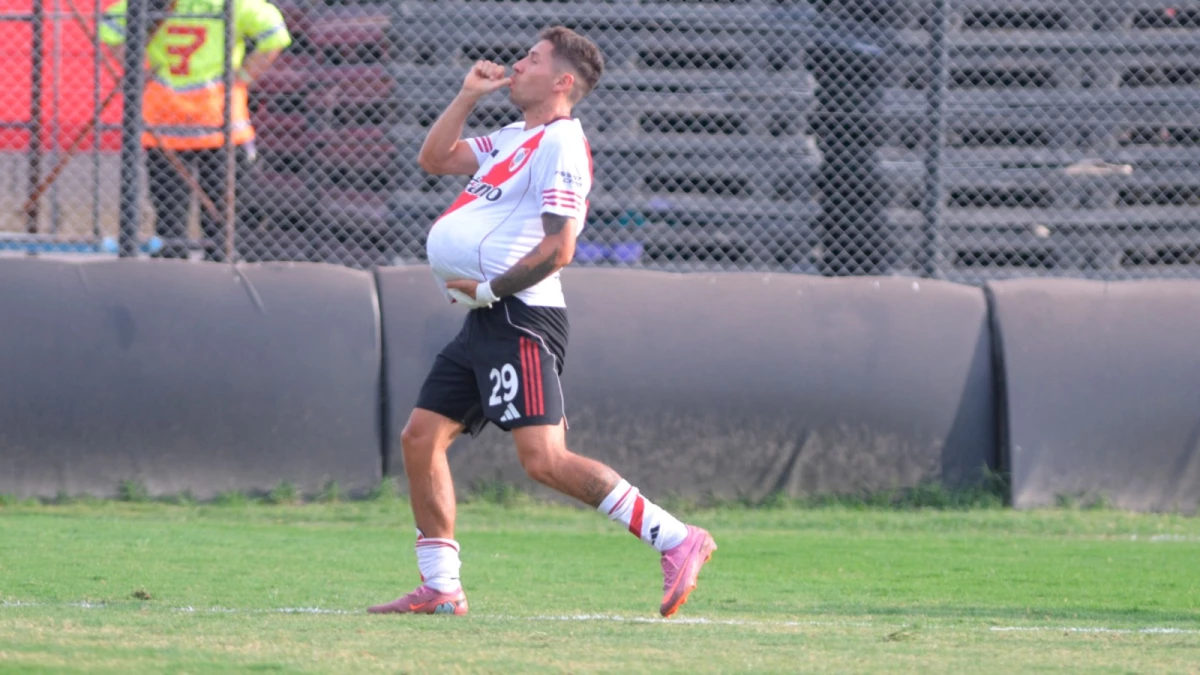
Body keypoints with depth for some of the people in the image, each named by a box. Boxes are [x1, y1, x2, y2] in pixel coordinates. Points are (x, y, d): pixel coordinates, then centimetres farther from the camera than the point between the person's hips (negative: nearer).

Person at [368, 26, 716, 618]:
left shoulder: (560, 145, -11)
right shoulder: (516, 138, 19)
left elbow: (557, 248, -19)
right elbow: (434, 158, 26)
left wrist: (488, 290, -14)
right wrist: (468, 96, 16)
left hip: (521, 317, -10)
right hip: (485, 325, 10)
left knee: (543, 458, -20)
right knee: (420, 437, 6)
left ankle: (675, 540, -18)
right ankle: (440, 588, 10)